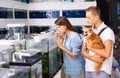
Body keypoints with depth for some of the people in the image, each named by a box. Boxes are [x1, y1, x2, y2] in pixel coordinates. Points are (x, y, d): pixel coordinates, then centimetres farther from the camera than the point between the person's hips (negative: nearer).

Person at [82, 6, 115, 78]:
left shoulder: (107, 31, -11)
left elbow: (107, 54, -22)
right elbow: (83, 51, 5)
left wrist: (90, 48, -11)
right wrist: (93, 58, -15)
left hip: (102, 70, -6)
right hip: (88, 69, 6)